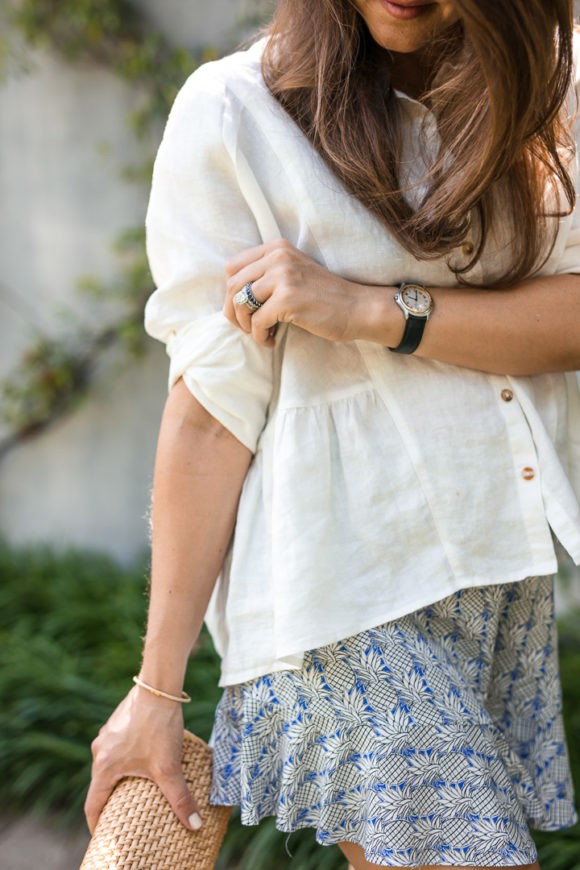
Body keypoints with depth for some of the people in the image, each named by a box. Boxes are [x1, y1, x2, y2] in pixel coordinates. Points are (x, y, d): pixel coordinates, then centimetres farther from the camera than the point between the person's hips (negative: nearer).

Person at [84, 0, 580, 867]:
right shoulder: (232, 107, -7)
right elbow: (209, 408, -9)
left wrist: (372, 309, -17)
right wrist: (156, 688, -9)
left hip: (510, 577, 5)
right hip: (345, 589, -4)